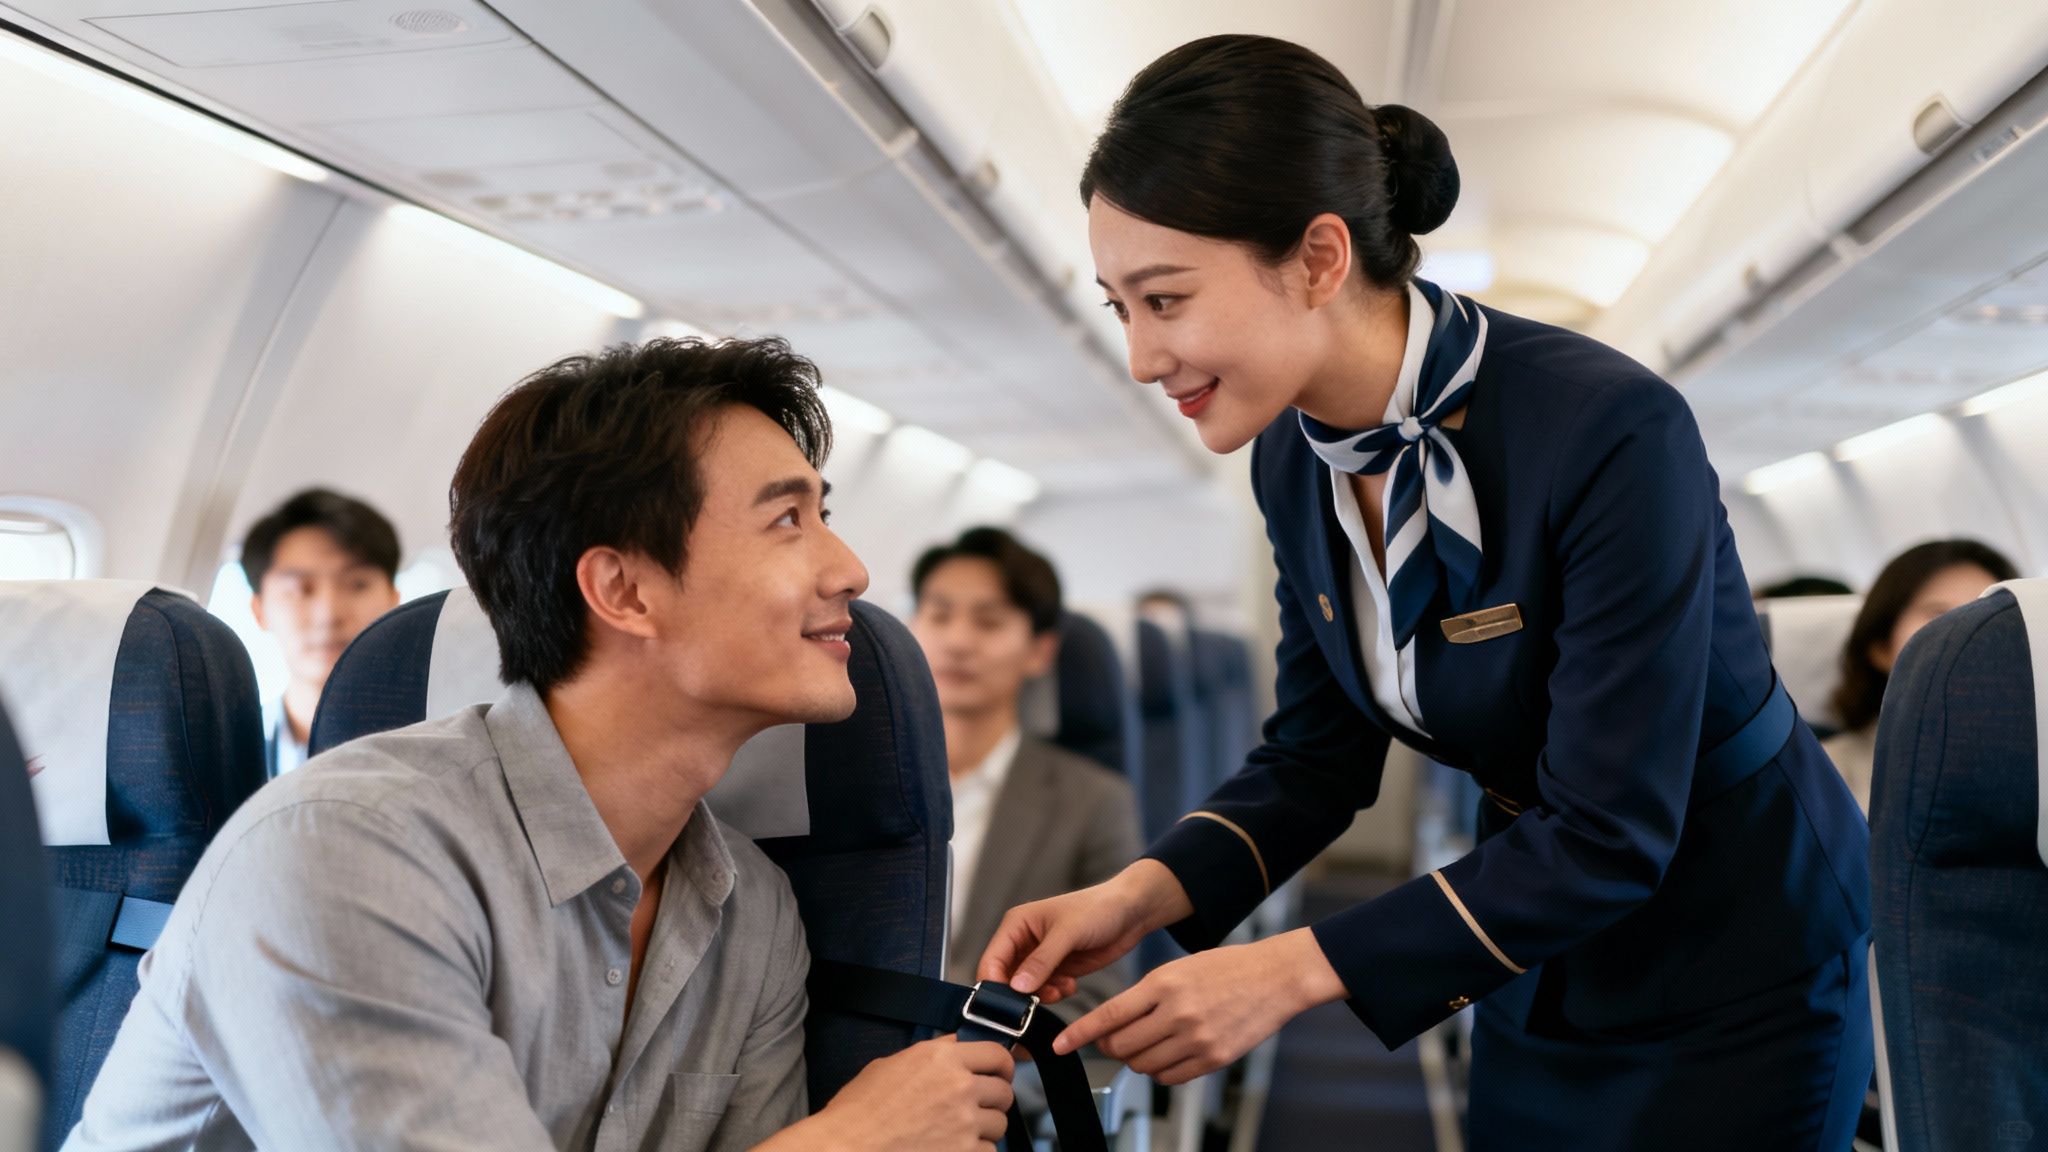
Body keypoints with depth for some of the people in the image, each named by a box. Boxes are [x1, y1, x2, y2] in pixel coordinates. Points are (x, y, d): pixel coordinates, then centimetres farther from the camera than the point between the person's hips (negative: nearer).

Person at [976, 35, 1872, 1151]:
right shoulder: (1294, 456, -8)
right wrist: (1141, 892, -15)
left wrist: (1295, 971, -31)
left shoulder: (1608, 431, -30)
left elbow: (1608, 840, -28)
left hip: (1735, 975, -5)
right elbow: (1317, 754, 1)